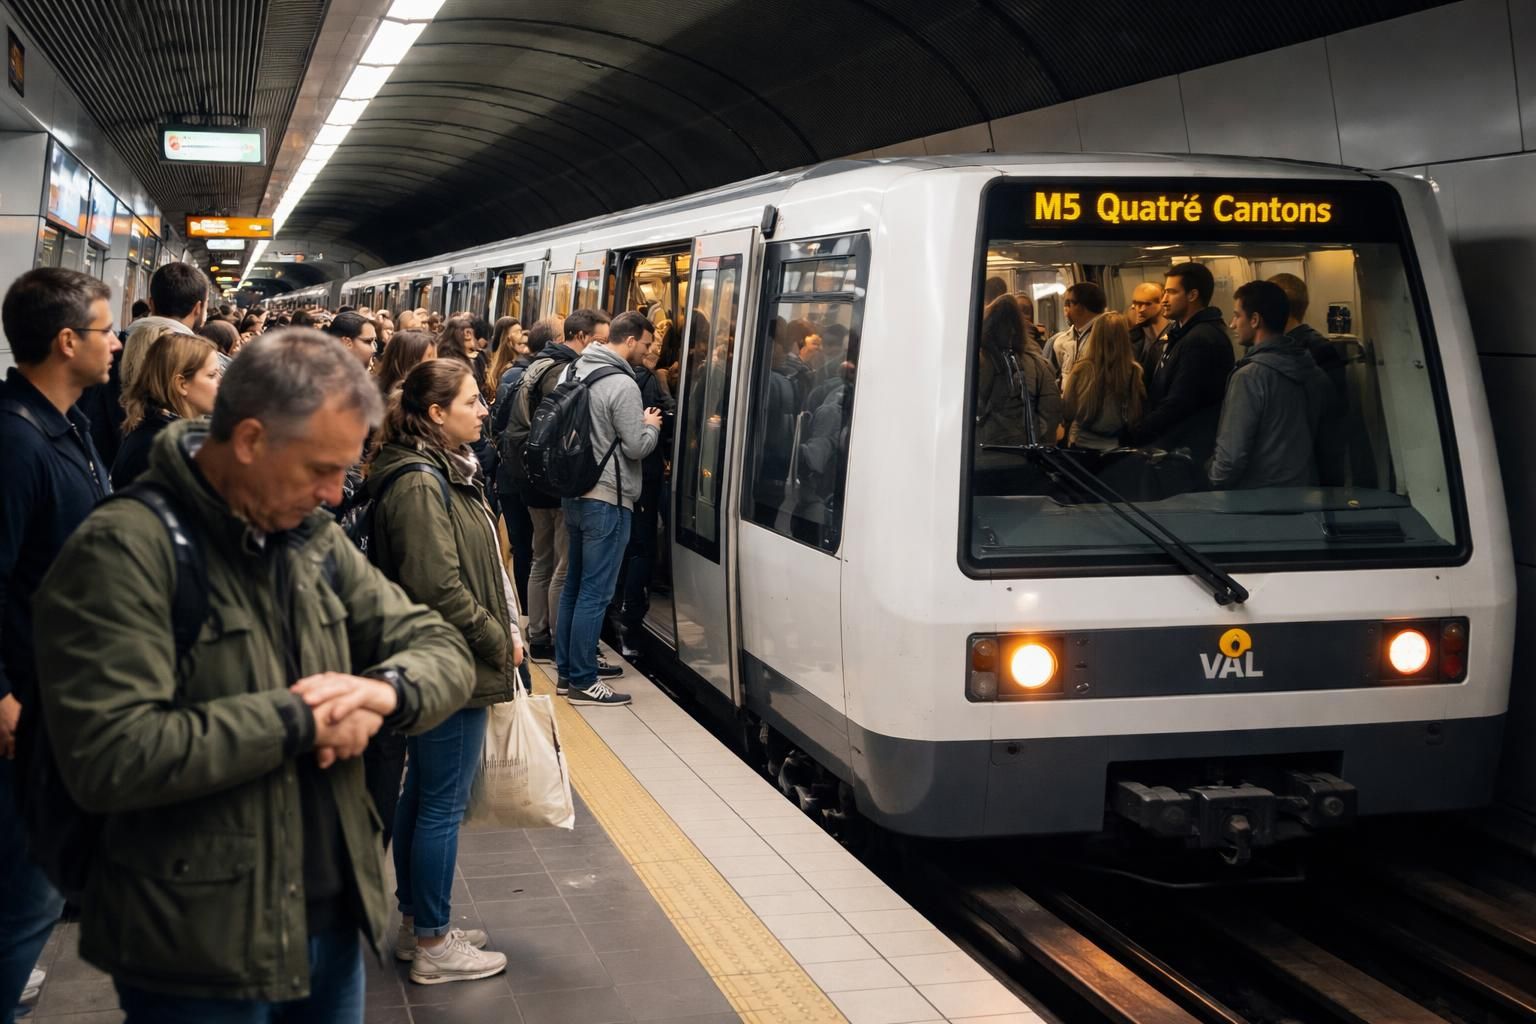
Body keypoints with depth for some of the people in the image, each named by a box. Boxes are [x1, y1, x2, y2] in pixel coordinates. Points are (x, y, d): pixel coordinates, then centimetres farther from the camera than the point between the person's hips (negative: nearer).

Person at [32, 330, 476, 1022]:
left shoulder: (315, 540, 6)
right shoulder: (123, 550, -17)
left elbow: (444, 651, 7)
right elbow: (107, 758, -26)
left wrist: (387, 689, -16)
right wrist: (297, 720, -20)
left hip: (333, 920, 7)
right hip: (198, 952, -7)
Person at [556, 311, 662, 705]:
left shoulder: (578, 372, 9)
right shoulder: (622, 385, -17)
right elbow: (637, 447, -17)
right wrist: (651, 425, 3)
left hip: (576, 495, 9)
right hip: (607, 501, -9)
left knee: (574, 586, 15)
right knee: (595, 593, -3)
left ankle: (566, 672, 21)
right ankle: (583, 682, 1)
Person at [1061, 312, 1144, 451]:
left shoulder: (1083, 369, -17)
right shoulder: (1133, 371, -14)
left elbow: (1067, 413, -6)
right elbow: (1139, 413, -1)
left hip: (1082, 444, -1)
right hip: (1117, 445, 1)